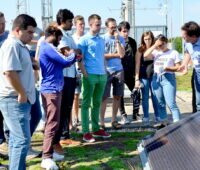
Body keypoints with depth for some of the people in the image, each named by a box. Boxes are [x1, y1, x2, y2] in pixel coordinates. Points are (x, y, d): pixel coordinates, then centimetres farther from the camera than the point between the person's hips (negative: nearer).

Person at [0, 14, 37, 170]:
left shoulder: (19, 45, 17)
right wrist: (22, 94, -17)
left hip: (20, 100, 10)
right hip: (15, 100, -10)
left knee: (16, 139, 16)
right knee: (22, 140, -11)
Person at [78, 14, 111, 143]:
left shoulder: (101, 40, 15)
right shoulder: (84, 40, -5)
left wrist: (105, 71, 12)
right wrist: (85, 74, -14)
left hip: (102, 75, 7)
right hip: (90, 75, -7)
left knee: (97, 103, 13)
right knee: (86, 104, -1)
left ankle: (96, 129, 22)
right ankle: (86, 132, 2)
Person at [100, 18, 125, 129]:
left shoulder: (120, 39, 6)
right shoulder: (102, 38, -2)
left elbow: (122, 54, -8)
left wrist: (117, 39, -10)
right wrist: (116, 54, -7)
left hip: (119, 70, 4)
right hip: (106, 71, -3)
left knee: (118, 96, 7)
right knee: (104, 97, -2)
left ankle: (114, 120, 17)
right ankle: (102, 121, 3)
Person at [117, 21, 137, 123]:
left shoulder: (132, 42, 8)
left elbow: (135, 57, 11)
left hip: (130, 72, 4)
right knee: (120, 95, 3)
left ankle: (135, 114, 17)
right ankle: (123, 116, 12)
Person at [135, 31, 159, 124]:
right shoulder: (140, 50, 0)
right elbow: (137, 65, -3)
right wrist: (137, 79, -6)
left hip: (154, 76, 1)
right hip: (144, 77, -1)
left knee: (155, 97, 4)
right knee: (145, 97, 6)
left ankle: (157, 116, 14)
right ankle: (146, 117, 13)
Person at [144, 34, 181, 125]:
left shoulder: (174, 53, 2)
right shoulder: (156, 52, 11)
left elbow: (178, 67, -2)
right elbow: (145, 55, -6)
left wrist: (167, 68, -18)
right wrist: (154, 46, -5)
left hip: (168, 78, -5)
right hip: (156, 78, 5)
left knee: (171, 103, -12)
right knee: (160, 103, 11)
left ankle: (177, 123, -11)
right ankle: (163, 121, 21)